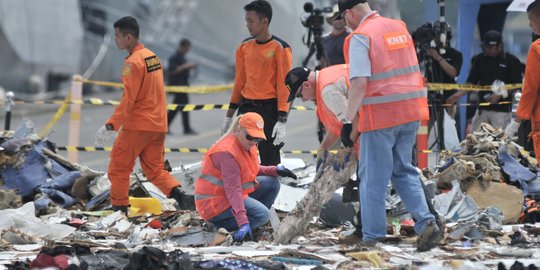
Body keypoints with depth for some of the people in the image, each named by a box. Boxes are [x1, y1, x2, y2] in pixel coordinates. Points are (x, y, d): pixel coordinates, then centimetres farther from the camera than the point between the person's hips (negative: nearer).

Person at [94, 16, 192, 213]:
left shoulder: (133, 62, -15)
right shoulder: (152, 56, 12)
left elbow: (128, 99, -20)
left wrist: (110, 126, -21)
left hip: (137, 125, -8)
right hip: (158, 124, 8)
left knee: (119, 167, 4)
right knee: (154, 169, 13)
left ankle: (119, 209, 5)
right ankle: (178, 195, -8)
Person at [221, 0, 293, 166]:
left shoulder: (280, 48, -8)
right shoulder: (245, 47, 10)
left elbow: (284, 86, -10)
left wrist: (281, 121, -17)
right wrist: (229, 116, 17)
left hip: (269, 108, -6)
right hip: (246, 108, 6)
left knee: (269, 161, -3)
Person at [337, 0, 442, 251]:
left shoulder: (361, 37, -11)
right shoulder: (400, 27, 11)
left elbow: (359, 82, -19)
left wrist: (348, 120, -18)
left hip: (381, 116, -7)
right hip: (411, 112, 7)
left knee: (373, 176, 4)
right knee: (404, 170, 16)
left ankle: (372, 236, 8)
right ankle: (426, 223, 1)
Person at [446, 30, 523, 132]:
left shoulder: (511, 61, -2)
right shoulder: (479, 60, 11)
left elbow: (516, 85, -2)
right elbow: (472, 82, 13)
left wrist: (500, 94, -16)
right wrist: (459, 94, -3)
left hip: (502, 109, -4)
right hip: (482, 109, 4)